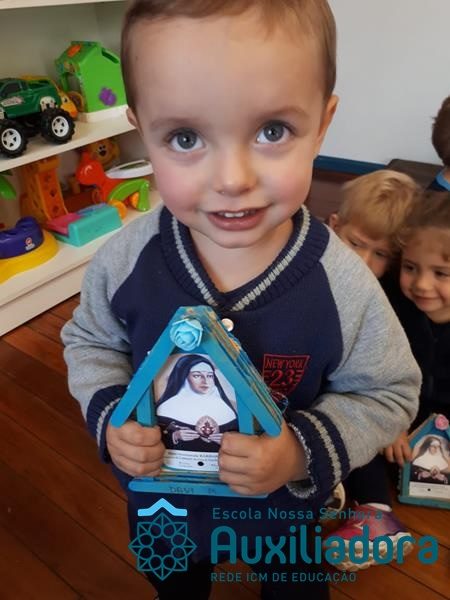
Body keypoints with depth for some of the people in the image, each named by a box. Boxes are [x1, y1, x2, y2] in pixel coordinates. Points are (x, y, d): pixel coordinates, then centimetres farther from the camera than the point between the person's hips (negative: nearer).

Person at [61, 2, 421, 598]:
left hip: (285, 510, -1)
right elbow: (90, 341, -5)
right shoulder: (125, 259, -24)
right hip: (160, 501, 3)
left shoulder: (342, 284, -30)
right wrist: (110, 414, -23)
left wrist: (305, 450, -29)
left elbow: (388, 395, -15)